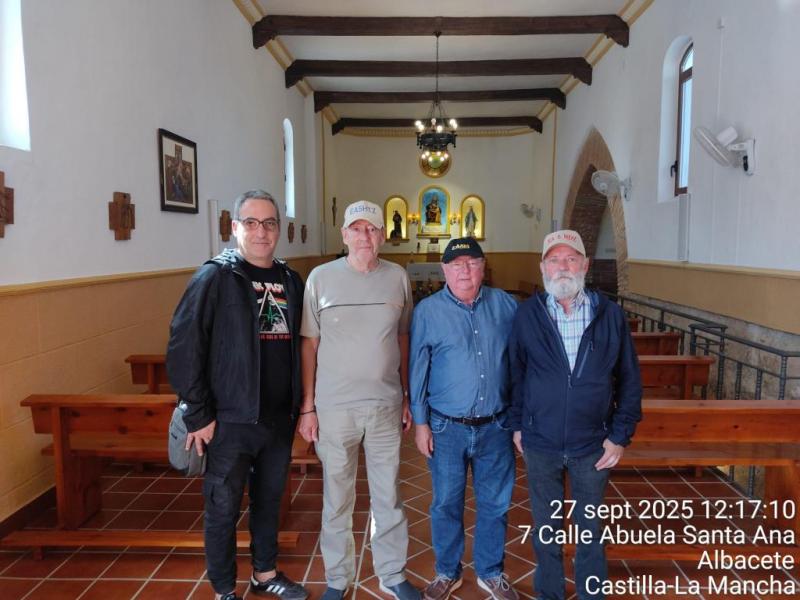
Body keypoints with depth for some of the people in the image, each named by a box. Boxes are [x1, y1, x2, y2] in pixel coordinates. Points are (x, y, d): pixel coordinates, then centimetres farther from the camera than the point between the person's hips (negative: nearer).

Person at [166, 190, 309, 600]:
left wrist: (299, 405, 10)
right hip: (231, 420, -5)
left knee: (269, 499, 20)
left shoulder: (290, 281, 6)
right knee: (224, 508, 11)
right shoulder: (215, 277, -10)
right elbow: (183, 349, -13)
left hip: (280, 418, 5)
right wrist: (198, 415, -13)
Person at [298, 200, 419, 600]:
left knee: (388, 495, 15)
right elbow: (309, 344, -2)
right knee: (337, 498, 12)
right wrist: (307, 407, -4)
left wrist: (407, 397, 7)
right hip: (334, 407, -1)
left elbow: (403, 339, 7)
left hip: (386, 405, 2)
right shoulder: (321, 277, -5)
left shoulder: (397, 278, 1)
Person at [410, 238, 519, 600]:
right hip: (447, 429, -1)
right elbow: (417, 370, -2)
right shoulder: (428, 311, -4)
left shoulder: (505, 305, 2)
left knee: (495, 503, 14)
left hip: (496, 426, 2)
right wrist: (420, 423, -2)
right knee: (446, 504, 12)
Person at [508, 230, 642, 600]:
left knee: (590, 527, 17)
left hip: (593, 445, 0)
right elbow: (516, 373, 3)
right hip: (540, 444, 0)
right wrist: (517, 424, 2)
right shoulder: (527, 315, -4)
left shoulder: (610, 315, -4)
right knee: (546, 527, 16)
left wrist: (621, 435, -3)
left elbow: (629, 379, 0)